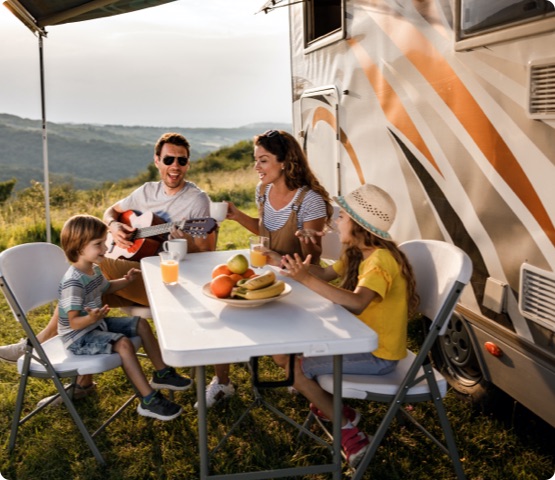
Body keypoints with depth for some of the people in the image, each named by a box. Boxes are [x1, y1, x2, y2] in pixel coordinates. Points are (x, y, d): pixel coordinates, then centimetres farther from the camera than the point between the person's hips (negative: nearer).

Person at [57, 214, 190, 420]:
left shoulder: (94, 269, 2)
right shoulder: (73, 281, -29)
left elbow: (105, 287, 26)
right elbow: (74, 322, -29)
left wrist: (126, 280, 11)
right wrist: (91, 318, -48)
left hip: (97, 325, 10)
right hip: (78, 336, -10)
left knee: (141, 324, 9)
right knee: (123, 343, -30)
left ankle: (162, 373, 21)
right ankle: (149, 401, -27)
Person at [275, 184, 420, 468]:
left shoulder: (381, 260, -26)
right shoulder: (357, 253, 3)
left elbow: (357, 303, -42)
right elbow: (326, 274, 12)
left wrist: (306, 279, -46)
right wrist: (293, 265, -4)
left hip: (378, 355, -9)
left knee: (296, 369, -14)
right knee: (284, 353, 7)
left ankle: (347, 428, 2)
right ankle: (333, 407, 19)